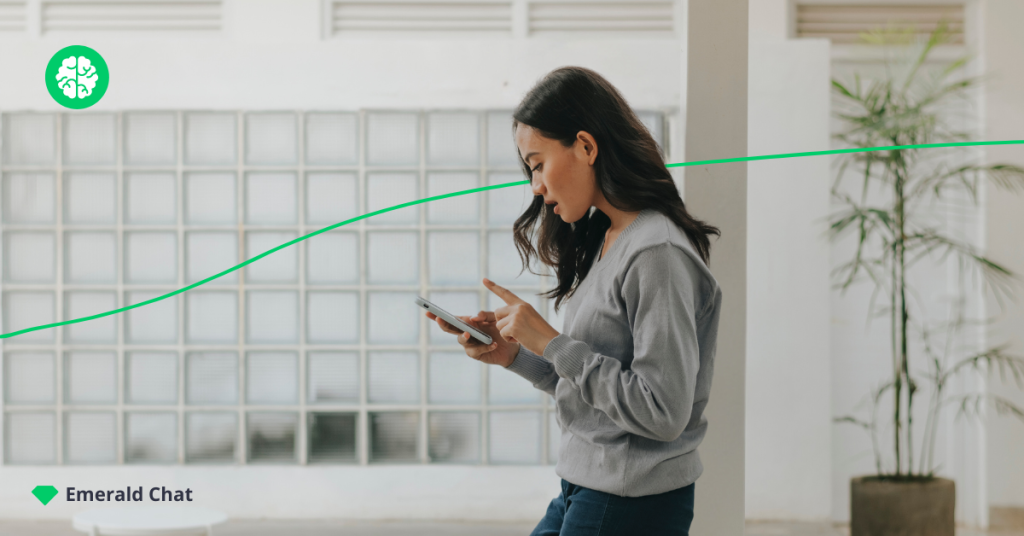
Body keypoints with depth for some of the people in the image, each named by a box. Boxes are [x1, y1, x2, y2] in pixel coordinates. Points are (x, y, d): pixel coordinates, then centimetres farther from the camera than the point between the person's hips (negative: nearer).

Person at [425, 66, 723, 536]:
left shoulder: (658, 255, -17)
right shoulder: (602, 243, 12)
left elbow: (661, 412, -22)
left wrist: (551, 343, -17)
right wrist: (514, 355, 2)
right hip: (582, 493, 9)